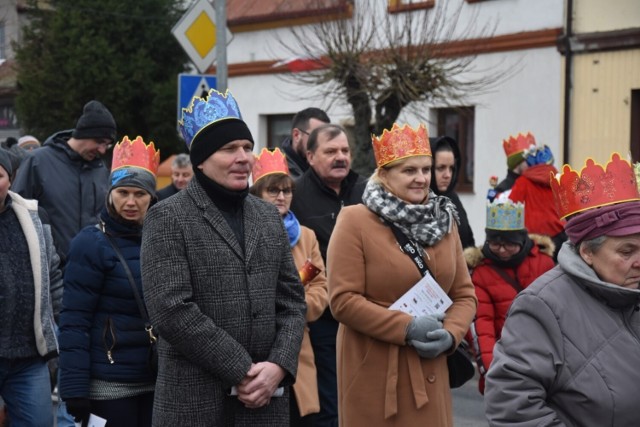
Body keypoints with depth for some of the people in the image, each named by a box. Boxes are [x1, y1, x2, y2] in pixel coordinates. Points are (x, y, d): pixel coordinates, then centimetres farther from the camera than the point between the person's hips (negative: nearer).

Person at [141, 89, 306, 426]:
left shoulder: (269, 217, 11)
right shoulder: (168, 219, -5)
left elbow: (292, 300, 9)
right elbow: (171, 310, -14)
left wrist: (279, 365, -7)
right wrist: (241, 371, -14)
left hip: (266, 397, 4)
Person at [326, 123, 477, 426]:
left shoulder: (444, 220, 8)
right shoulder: (355, 221, -8)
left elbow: (464, 294, 10)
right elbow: (343, 301, -14)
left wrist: (450, 334, -9)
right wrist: (407, 327, -17)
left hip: (429, 369, 5)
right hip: (374, 373, -5)